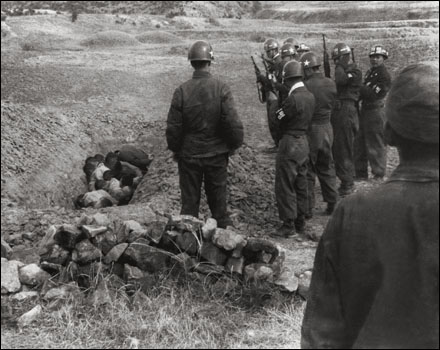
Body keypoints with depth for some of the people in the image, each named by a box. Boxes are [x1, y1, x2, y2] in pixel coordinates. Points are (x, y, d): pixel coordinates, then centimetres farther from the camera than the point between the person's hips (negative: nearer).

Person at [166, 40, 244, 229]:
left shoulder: (181, 91, -11)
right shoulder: (221, 88, -13)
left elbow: (173, 126, -6)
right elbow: (233, 123, -14)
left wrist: (175, 149, 10)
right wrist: (234, 144, 4)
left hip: (188, 155, 0)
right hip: (217, 154, 0)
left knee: (189, 201, 12)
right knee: (218, 200, 14)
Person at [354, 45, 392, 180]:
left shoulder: (384, 75, -12)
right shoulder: (370, 72, 15)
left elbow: (373, 94, -20)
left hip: (375, 112, -9)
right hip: (365, 111, 9)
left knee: (376, 145, -1)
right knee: (360, 143, 12)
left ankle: (379, 174, 10)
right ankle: (360, 173, 21)